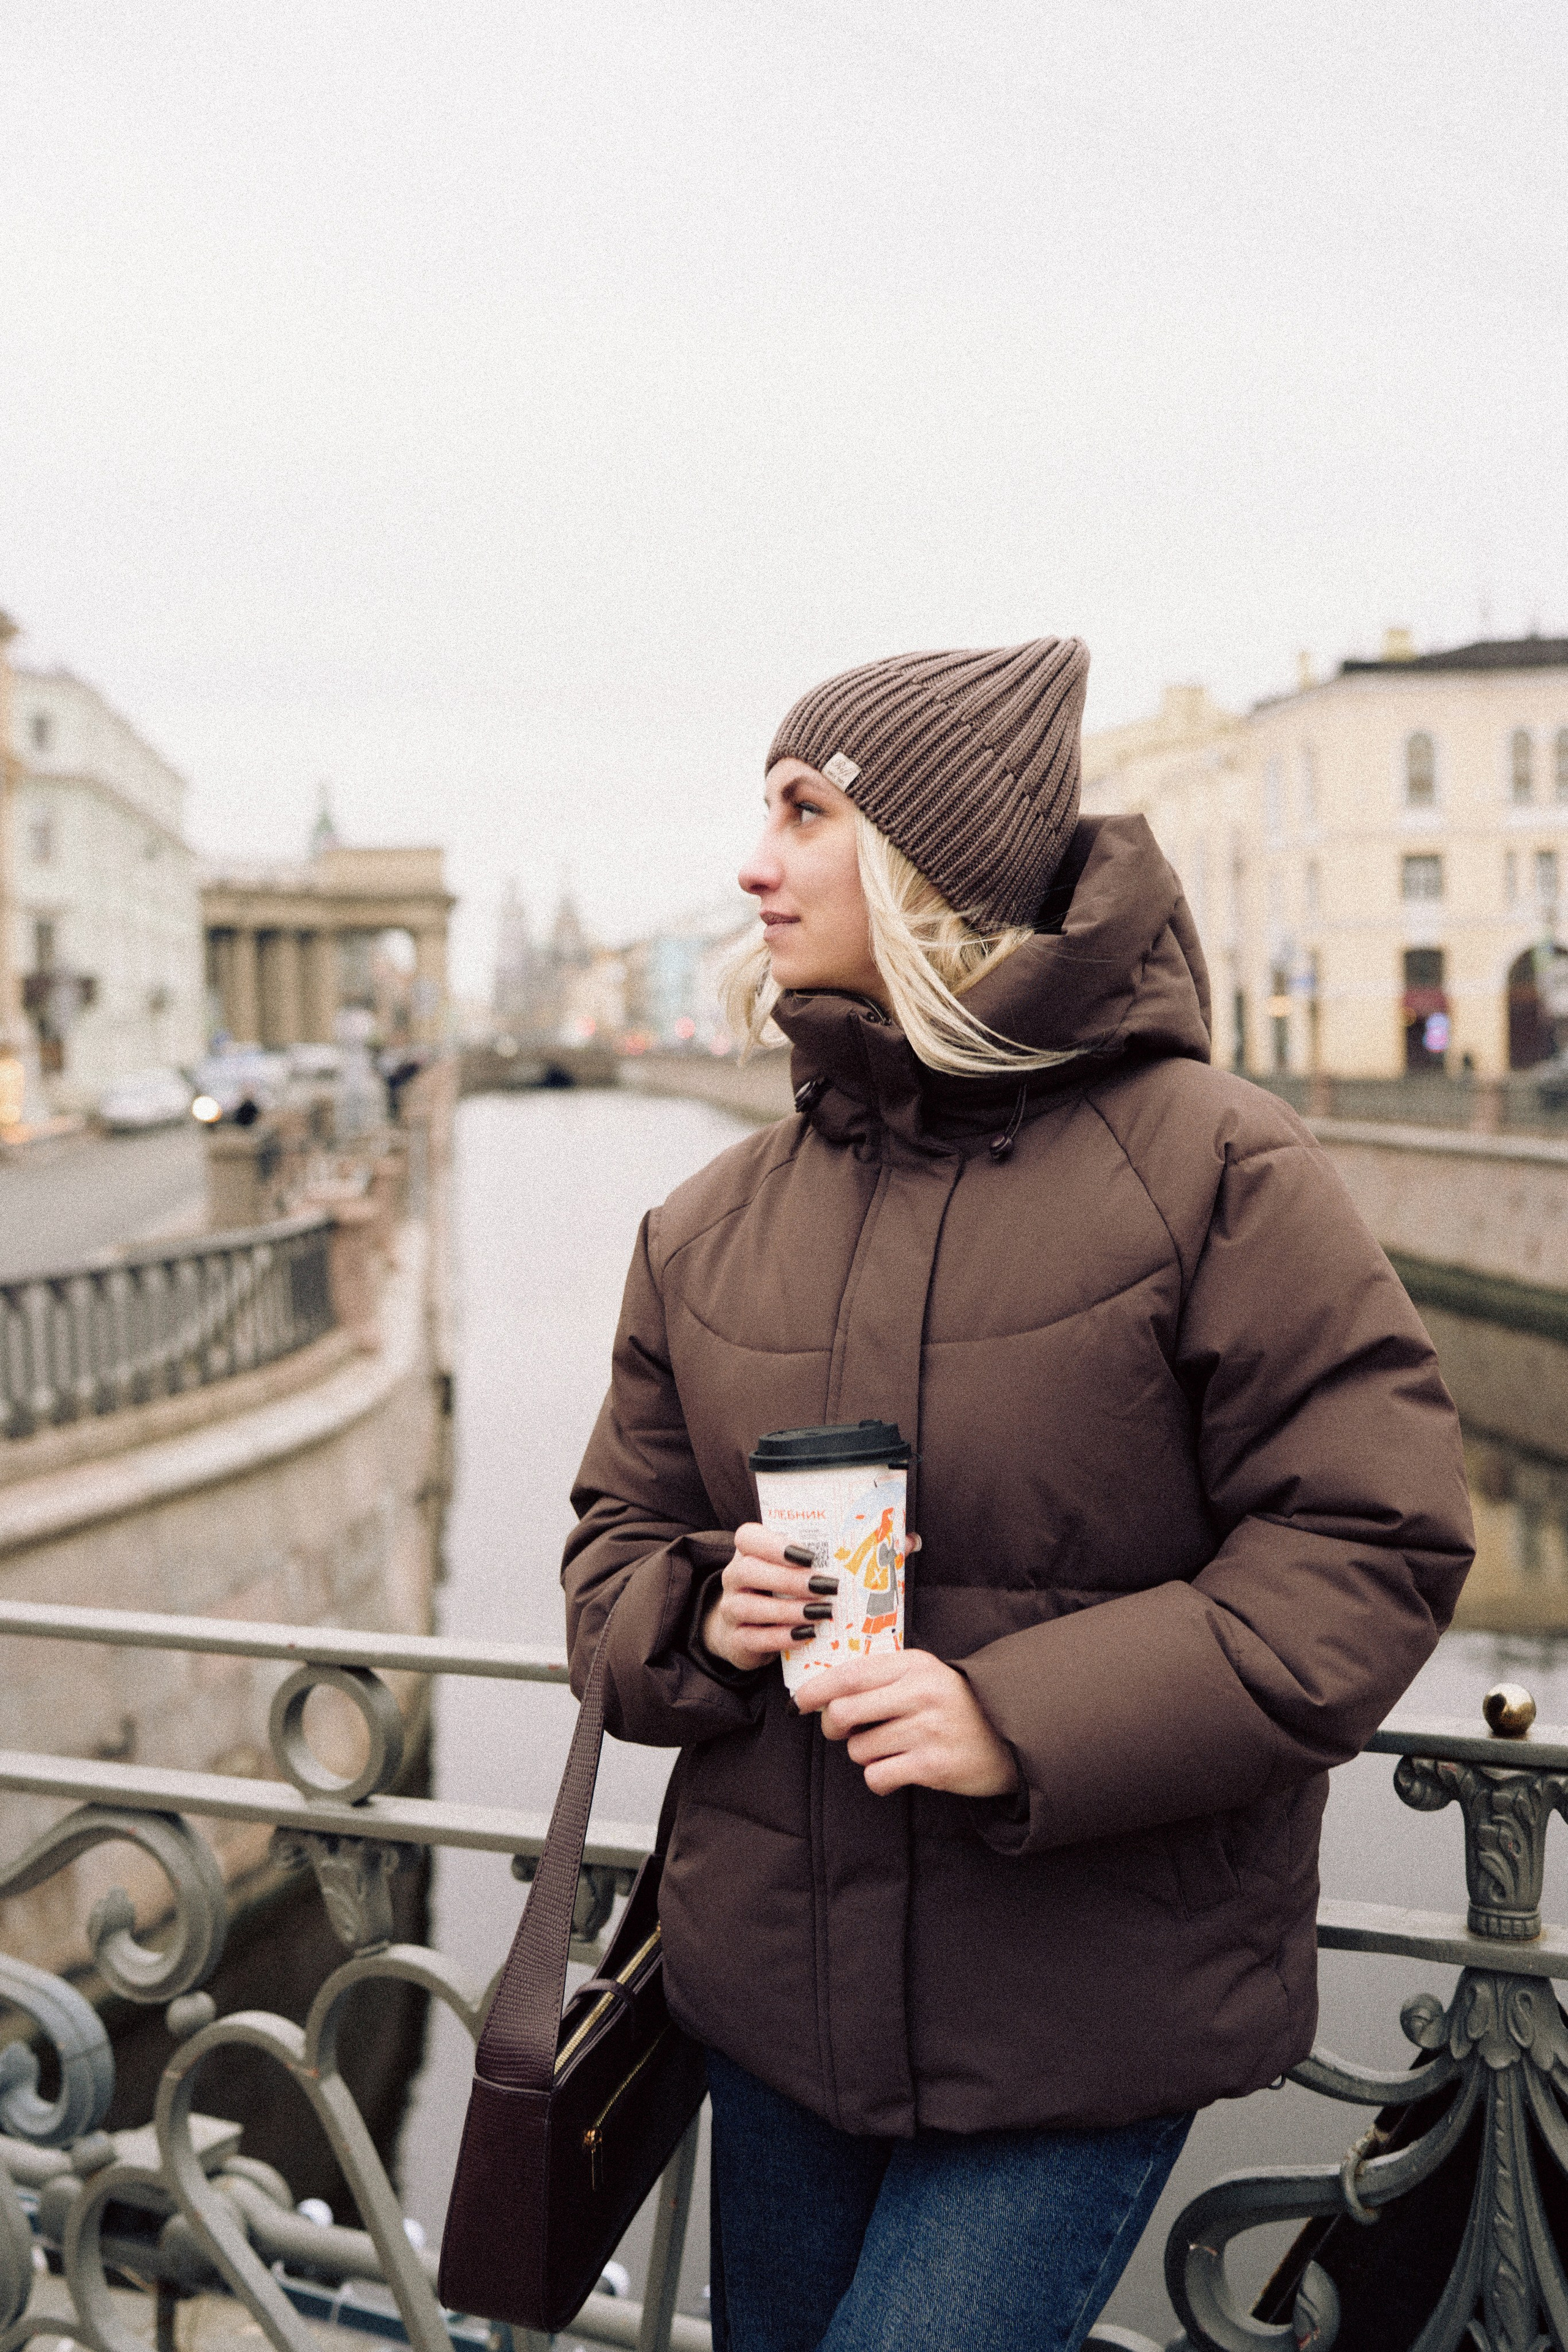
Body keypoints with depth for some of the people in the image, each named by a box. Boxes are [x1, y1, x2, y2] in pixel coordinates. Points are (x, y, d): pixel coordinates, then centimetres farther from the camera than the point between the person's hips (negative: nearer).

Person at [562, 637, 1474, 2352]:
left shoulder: (1209, 1162, -13)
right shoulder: (716, 1222, 2)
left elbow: (1372, 1539, -15)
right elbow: (617, 1542, 11)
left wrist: (1025, 1721, -24)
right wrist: (697, 1613, -14)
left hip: (1085, 2018, -5)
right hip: (774, 1991, 5)